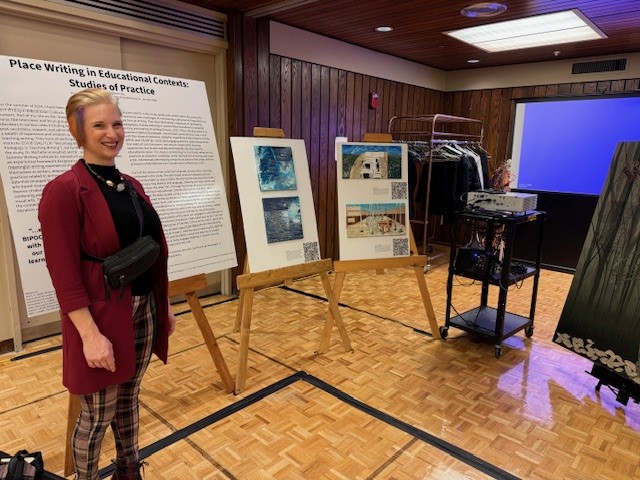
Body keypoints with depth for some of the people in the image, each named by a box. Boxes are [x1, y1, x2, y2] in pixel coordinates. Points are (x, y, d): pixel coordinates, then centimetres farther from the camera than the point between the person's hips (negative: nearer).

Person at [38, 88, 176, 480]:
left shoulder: (132, 185, 8)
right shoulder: (64, 190, -14)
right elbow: (64, 274, -17)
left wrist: (165, 305, 14)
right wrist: (90, 334, -20)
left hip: (144, 310, 7)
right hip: (101, 316, -7)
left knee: (129, 401, 22)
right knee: (97, 415, 9)